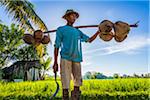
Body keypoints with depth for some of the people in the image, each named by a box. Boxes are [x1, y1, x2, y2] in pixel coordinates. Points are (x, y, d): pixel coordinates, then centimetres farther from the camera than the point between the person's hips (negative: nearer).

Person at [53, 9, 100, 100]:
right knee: (65, 83, -8)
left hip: (77, 59, 5)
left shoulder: (78, 31, 23)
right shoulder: (61, 30, 10)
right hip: (65, 58, -4)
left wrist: (98, 32, 9)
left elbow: (90, 40, 20)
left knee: (78, 83, 3)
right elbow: (57, 46, 5)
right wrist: (55, 62, -2)